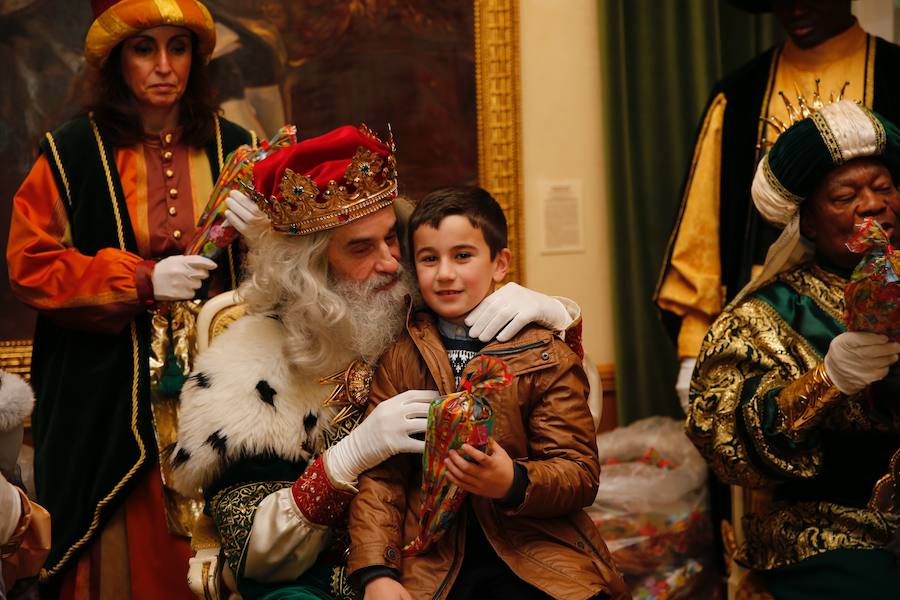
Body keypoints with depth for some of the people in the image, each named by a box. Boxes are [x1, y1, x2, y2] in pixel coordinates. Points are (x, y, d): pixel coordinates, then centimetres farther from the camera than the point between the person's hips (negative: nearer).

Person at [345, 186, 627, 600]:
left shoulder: (545, 355, 4)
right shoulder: (399, 357, 9)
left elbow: (581, 473, -2)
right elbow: (380, 474, 3)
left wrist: (514, 482, -22)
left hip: (535, 548, 0)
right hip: (431, 561, 1)